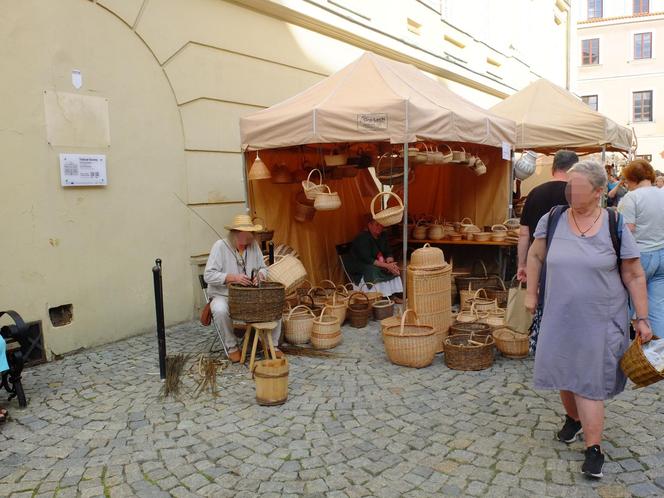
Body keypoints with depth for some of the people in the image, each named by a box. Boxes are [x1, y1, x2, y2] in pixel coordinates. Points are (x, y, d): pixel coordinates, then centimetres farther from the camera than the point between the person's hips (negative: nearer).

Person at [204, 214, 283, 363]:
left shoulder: (253, 245, 2)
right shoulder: (220, 246, -13)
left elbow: (263, 268, 10)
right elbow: (208, 275, -19)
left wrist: (259, 275, -15)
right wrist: (233, 278, -30)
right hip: (223, 295, -4)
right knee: (220, 310, -36)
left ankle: (272, 345, 1)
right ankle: (232, 347, -13)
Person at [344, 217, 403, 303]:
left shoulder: (383, 235, 1)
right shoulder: (362, 238, -23)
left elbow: (388, 253, 0)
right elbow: (367, 259, -30)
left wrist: (390, 262, -25)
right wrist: (386, 266, -37)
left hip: (375, 263, 7)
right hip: (358, 267, -7)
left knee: (393, 269, -16)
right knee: (375, 271, -33)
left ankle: (394, 294, -18)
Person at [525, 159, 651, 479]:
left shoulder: (615, 226, -8)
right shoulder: (553, 220, -2)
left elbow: (634, 276, -2)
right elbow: (535, 255, 11)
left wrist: (642, 319, -3)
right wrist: (531, 294, 9)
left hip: (600, 321, -3)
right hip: (560, 317, 3)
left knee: (590, 382, -2)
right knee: (564, 373, 16)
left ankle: (593, 449, 10)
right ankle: (573, 418, 43)